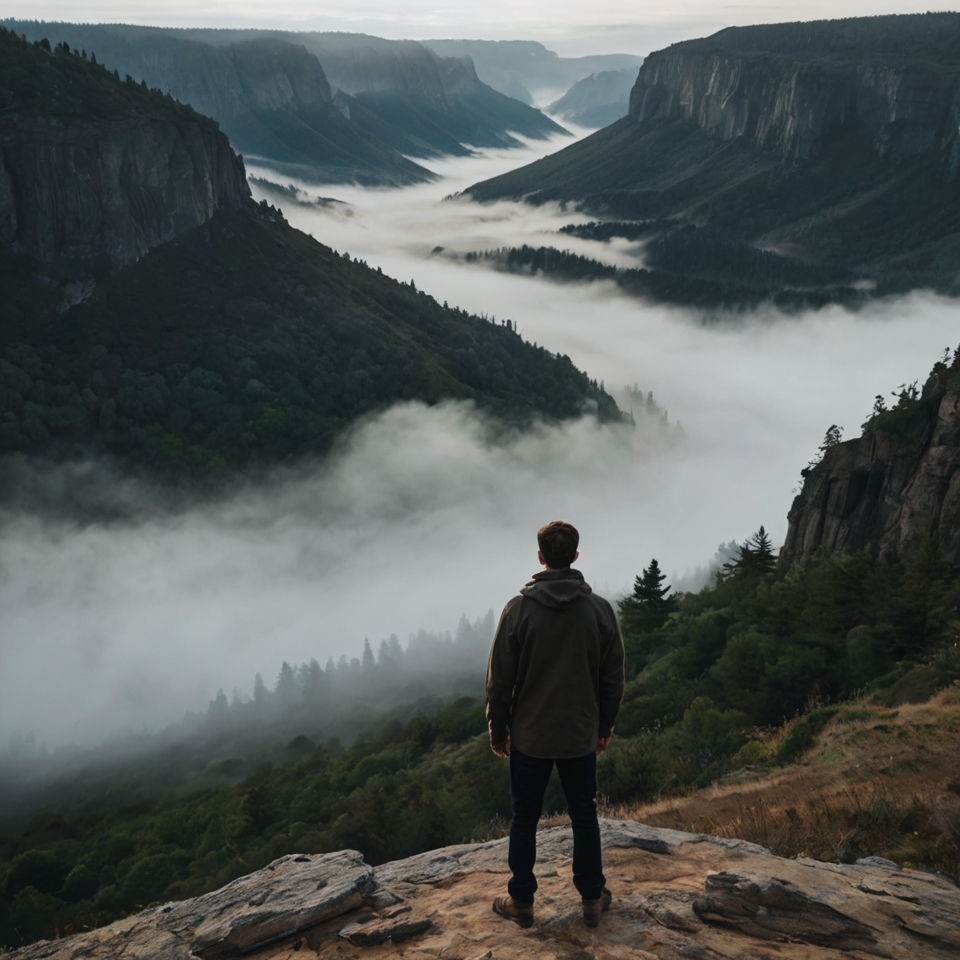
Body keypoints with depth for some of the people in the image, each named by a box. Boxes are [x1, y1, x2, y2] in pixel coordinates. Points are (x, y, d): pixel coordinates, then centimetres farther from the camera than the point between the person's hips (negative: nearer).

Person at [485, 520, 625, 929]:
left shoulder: (519, 608, -13)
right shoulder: (600, 609, -7)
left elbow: (500, 679, -9)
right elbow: (613, 678, 0)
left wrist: (497, 729, 4)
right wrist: (605, 726, 13)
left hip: (529, 736, -1)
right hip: (581, 736, 2)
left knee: (525, 818, 12)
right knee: (584, 817, 16)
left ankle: (521, 901, 21)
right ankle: (592, 899, 25)